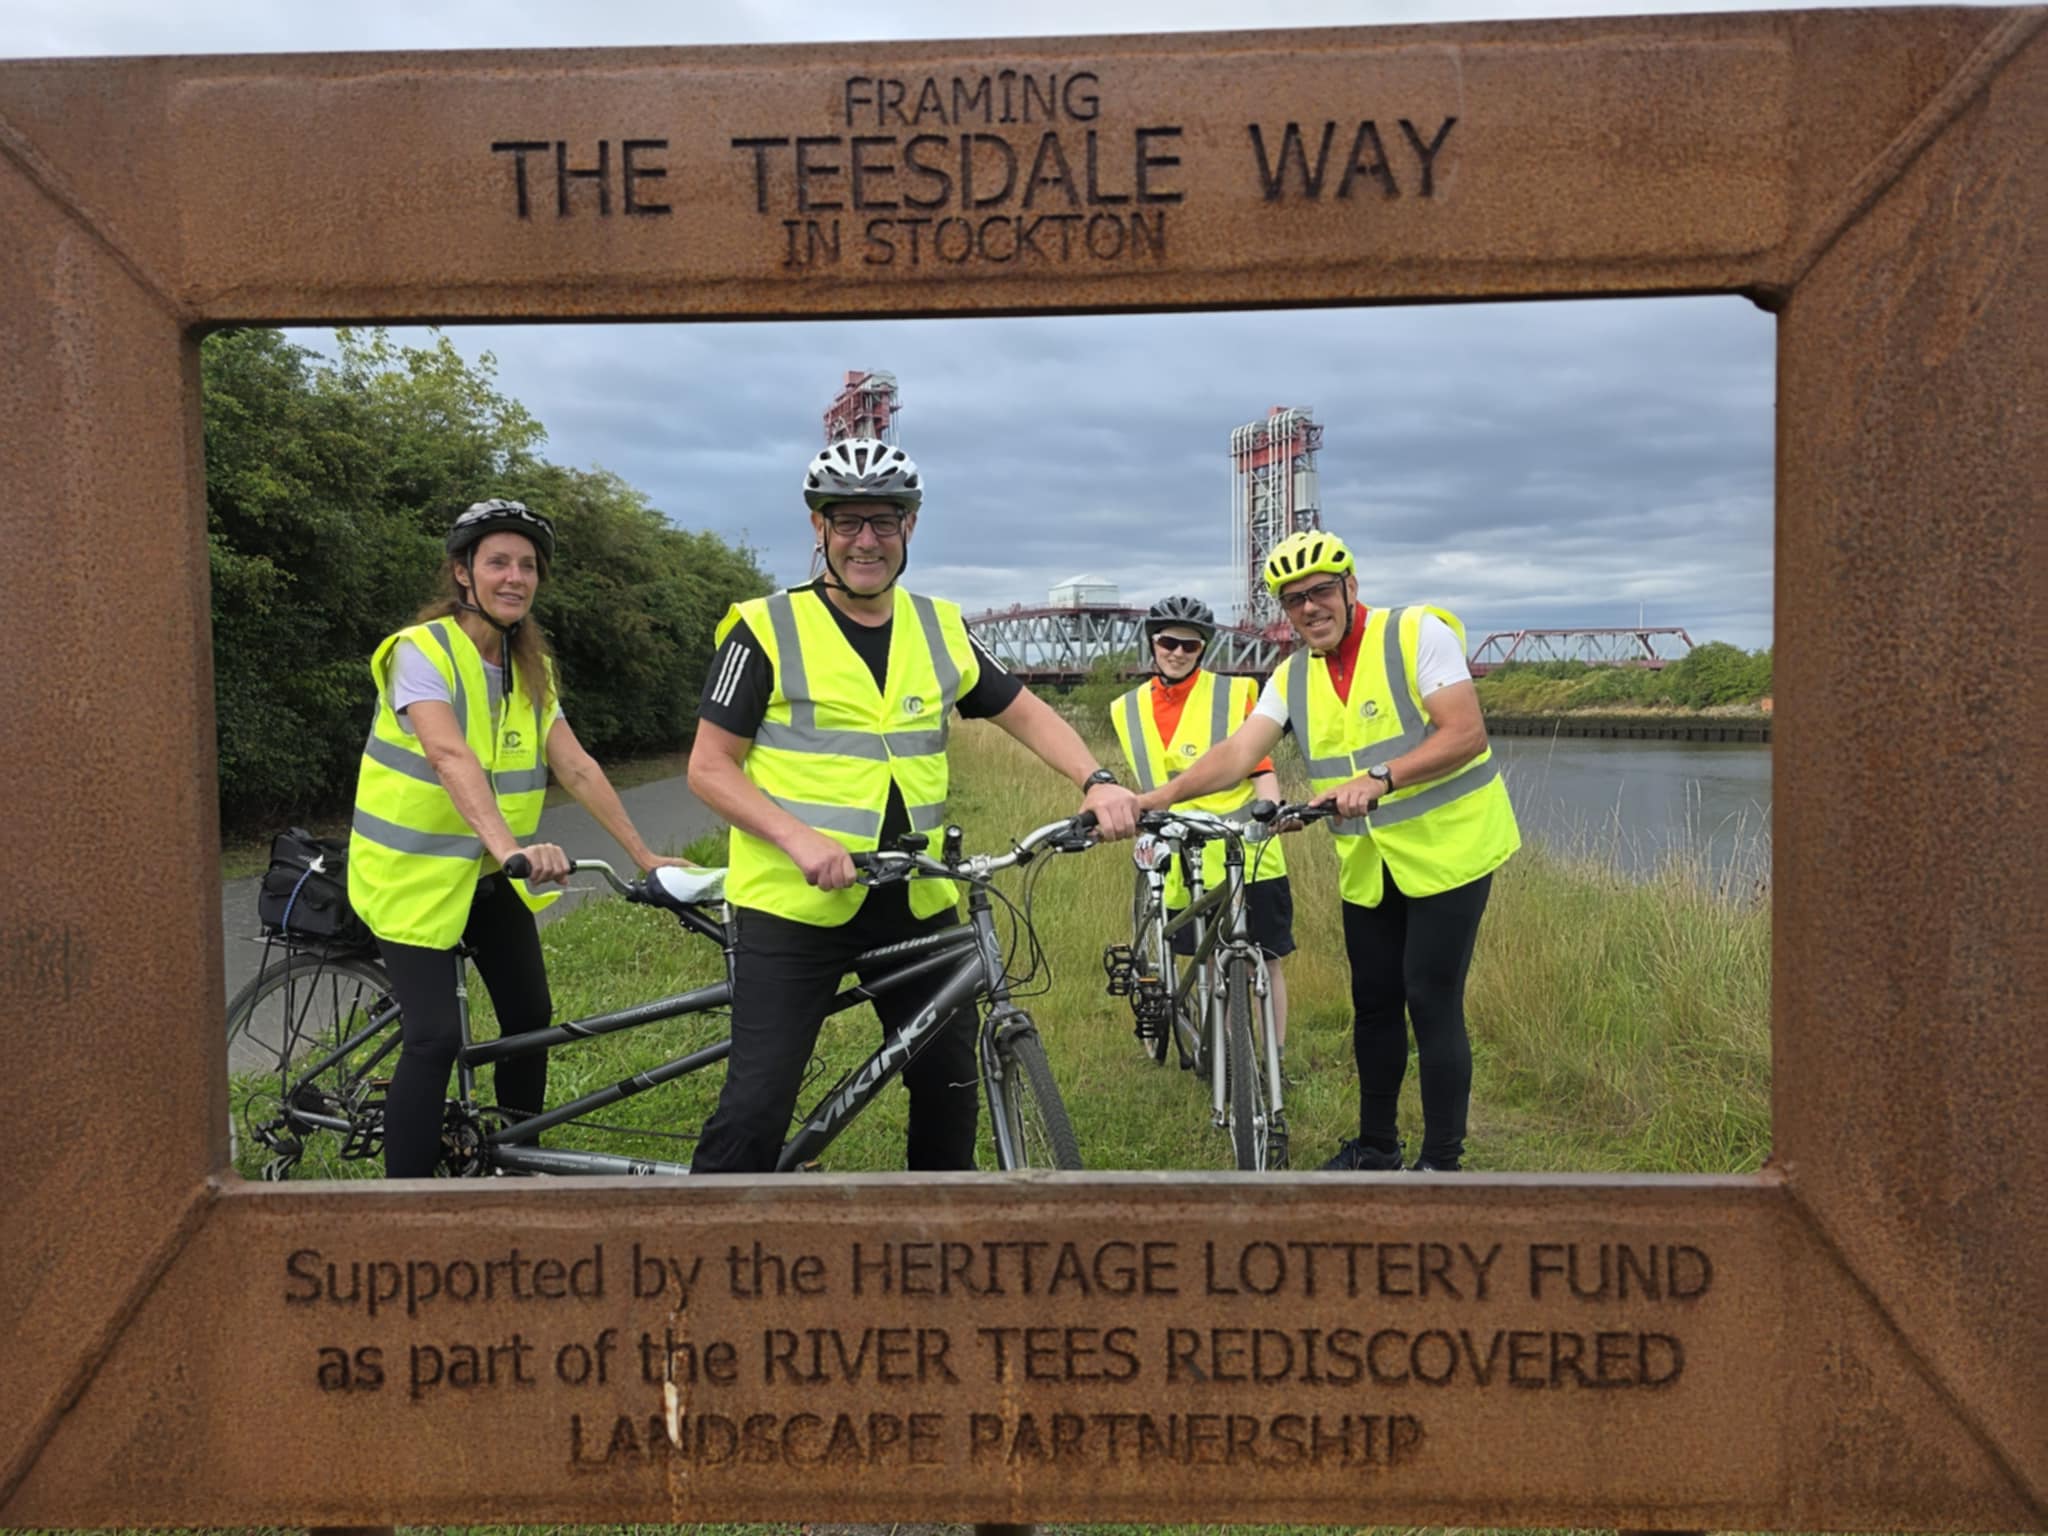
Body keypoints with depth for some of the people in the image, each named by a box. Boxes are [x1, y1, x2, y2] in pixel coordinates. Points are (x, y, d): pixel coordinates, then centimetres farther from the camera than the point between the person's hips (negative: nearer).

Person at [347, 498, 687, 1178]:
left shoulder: (531, 667, 3)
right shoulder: (422, 651, -19)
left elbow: (576, 767, -1)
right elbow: (451, 757, -35)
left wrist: (643, 855, -7)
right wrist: (510, 843, -50)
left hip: (490, 873, 7)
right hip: (414, 874, -6)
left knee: (531, 1018, 9)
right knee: (436, 1038, -13)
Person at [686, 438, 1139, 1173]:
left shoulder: (939, 629, 6)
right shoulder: (767, 630, -7)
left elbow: (1026, 713, 14)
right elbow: (710, 767, -7)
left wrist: (1097, 781, -3)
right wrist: (800, 838, -21)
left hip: (916, 902, 5)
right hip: (794, 902, -4)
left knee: (950, 1089, 13)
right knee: (758, 1104, -5)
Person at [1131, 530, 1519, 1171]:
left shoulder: (1418, 633, -11)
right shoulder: (1292, 678, 5)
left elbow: (1467, 734, -19)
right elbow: (1239, 751, -7)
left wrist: (1378, 778, -30)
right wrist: (1160, 796, -22)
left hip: (1445, 850, -5)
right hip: (1369, 867, 5)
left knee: (1432, 1003, -5)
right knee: (1374, 1004, 12)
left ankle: (1441, 1162, 8)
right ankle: (1376, 1147, 29)